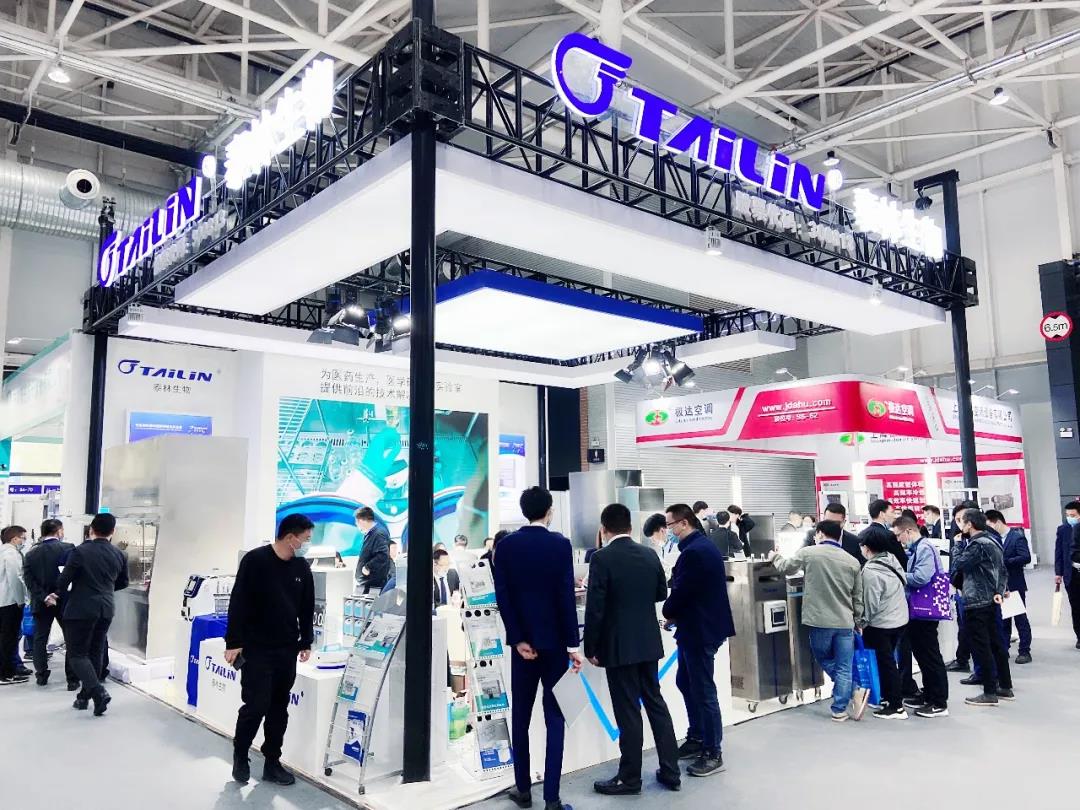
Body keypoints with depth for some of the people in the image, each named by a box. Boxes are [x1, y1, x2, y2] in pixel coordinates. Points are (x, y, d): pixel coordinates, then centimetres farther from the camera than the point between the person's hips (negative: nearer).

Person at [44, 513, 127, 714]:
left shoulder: (79, 551, -12)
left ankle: (98, 692, -14)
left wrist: (57, 595, 12)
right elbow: (123, 583, 13)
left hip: (81, 609, -5)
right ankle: (85, 696, 22)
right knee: (95, 652, 15)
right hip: (106, 609, 5)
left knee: (78, 654, 2)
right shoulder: (120, 555, 2)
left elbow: (64, 579, -9)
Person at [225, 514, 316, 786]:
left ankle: (272, 763, 21)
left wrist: (306, 643, 10)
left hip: (287, 650, 5)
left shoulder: (302, 567, 5)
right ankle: (240, 755, 21)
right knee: (256, 705, -3)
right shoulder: (255, 560, -11)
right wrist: (234, 643, -13)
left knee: (279, 708, 9)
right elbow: (238, 604, -11)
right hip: (255, 649, -5)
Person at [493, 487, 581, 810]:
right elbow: (566, 596, -13)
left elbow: (502, 596, -6)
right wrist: (573, 643, -8)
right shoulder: (560, 544, -10)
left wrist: (518, 639, -3)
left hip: (522, 641, 2)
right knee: (555, 718, 5)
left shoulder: (505, 545, -2)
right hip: (554, 640, -2)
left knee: (520, 717, 14)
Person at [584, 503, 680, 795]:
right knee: (655, 703, 16)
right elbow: (661, 593, 15)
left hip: (619, 646, -6)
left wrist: (590, 648, -7)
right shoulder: (650, 555, 2)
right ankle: (670, 771, 23)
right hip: (649, 642, 6)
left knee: (628, 711, 3)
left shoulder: (601, 559, -16)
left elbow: (595, 609, -17)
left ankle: (630, 778, 16)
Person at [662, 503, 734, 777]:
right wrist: (676, 613, 6)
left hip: (700, 630, -10)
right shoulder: (701, 545, 10)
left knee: (703, 691, 1)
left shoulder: (694, 551, -23)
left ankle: (713, 754, 13)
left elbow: (681, 591, -21)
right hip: (697, 627, 10)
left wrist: (668, 613, -2)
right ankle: (697, 739, 33)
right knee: (686, 682, 20)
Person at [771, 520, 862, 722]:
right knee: (843, 668, 9)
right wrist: (856, 620, 23)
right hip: (845, 622, 2)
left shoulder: (808, 553, -4)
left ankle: (855, 691, 11)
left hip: (819, 621, -2)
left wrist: (776, 557, 34)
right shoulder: (852, 561, 5)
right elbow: (858, 597, 11)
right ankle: (839, 709, 11)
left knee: (825, 659, 19)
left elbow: (785, 567, 13)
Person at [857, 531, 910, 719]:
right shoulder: (891, 559, -2)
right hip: (900, 618, 8)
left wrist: (861, 622, -6)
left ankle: (897, 707, 8)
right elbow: (904, 581, 9)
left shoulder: (870, 571, -24)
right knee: (887, 660, 20)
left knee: (886, 663, 2)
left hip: (881, 623, -8)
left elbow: (871, 603, -20)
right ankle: (887, 698, 31)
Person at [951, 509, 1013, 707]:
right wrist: (999, 591, 3)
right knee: (996, 644, 15)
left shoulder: (977, 545, -18)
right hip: (990, 600, 10)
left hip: (976, 602, -9)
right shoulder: (991, 541, 12)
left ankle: (990, 693, 2)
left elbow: (960, 565, -20)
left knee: (981, 647, -3)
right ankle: (1005, 687, 24)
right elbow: (1002, 570, 13)